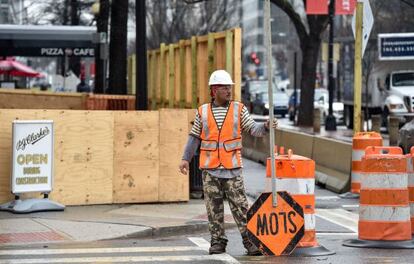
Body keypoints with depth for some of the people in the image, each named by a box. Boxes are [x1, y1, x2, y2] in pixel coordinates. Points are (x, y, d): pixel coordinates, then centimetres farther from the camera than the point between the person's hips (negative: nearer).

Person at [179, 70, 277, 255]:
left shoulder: (239, 109, 5)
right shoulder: (203, 112, 7)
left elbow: (253, 129, -3)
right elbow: (194, 137, 11)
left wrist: (266, 127, -23)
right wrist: (186, 159, 5)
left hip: (232, 168, -1)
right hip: (209, 169, 1)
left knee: (240, 206, -4)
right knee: (214, 208, 5)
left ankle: (250, 240, -3)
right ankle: (218, 242, 12)